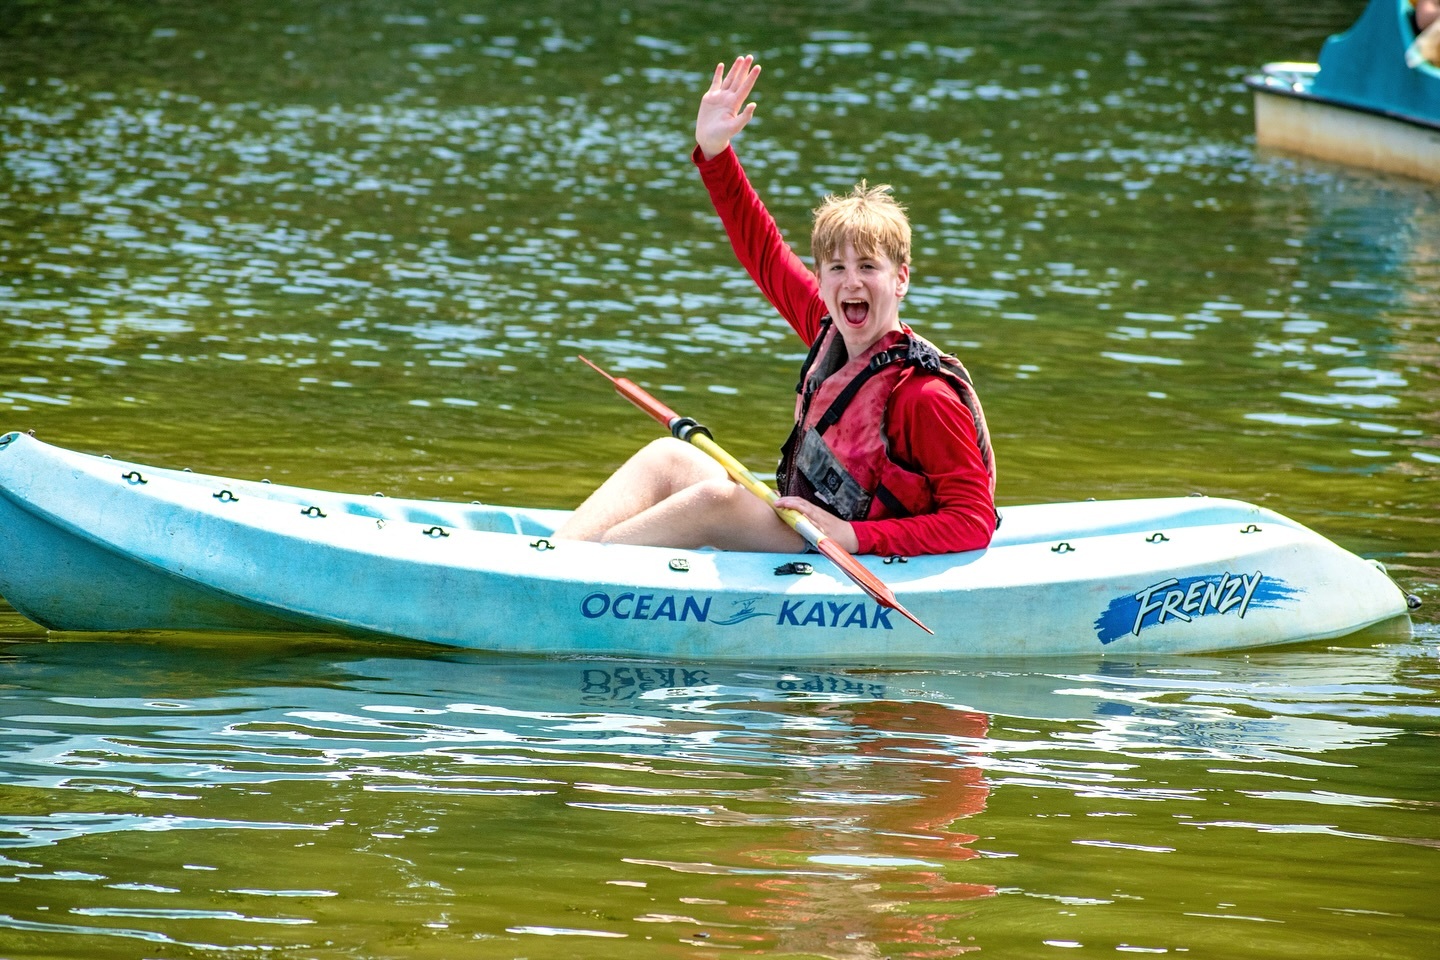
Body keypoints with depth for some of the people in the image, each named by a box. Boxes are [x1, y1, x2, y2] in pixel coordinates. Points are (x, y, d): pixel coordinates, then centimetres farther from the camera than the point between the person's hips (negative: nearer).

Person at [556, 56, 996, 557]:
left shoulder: (923, 396, -20)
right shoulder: (830, 329, 3)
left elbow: (973, 523, -22)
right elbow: (764, 254, 15)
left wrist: (853, 535, -29)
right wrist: (714, 152, 10)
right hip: (798, 531, 9)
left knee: (715, 499, -25)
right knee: (669, 457, -1)